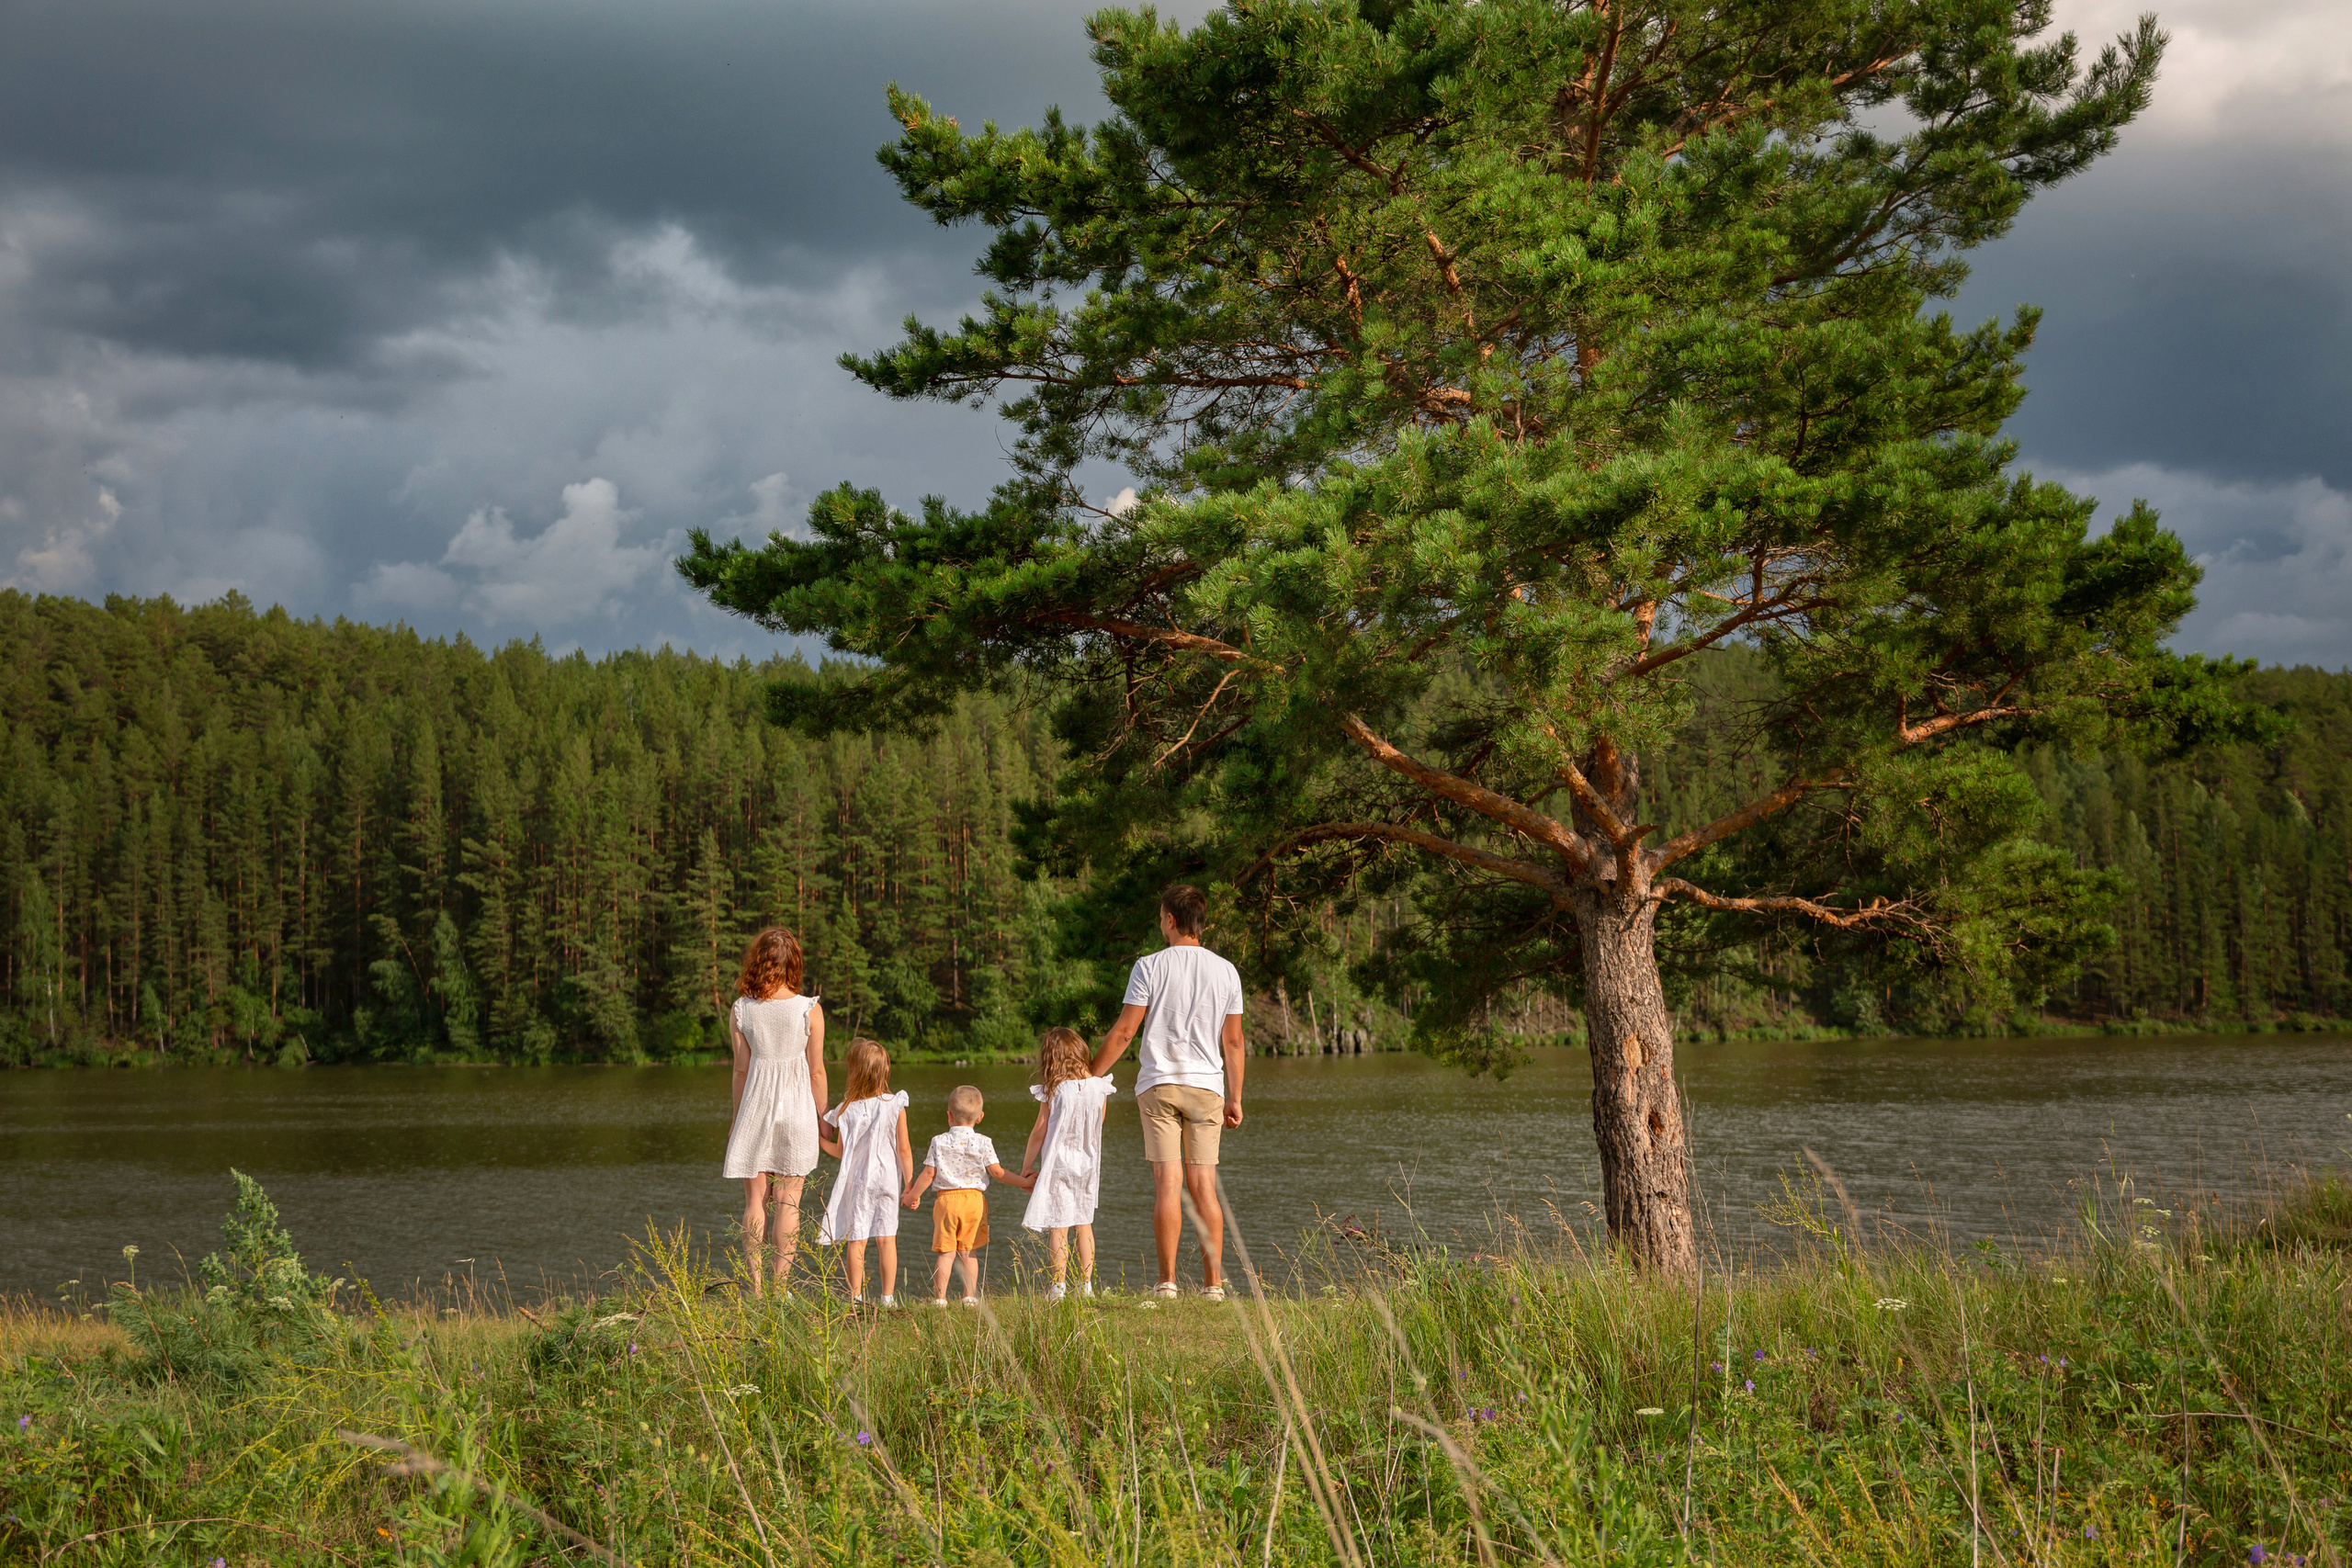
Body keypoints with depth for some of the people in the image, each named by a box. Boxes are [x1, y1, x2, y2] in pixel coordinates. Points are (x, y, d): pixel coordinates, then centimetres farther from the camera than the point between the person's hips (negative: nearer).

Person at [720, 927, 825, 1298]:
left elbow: (741, 1070, 0)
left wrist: (737, 1119, 11)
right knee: (788, 1203, 3)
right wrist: (824, 1118, 9)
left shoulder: (741, 1010, -5)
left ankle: (755, 1287, 4)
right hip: (797, 1111, -1)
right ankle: (781, 1288, 0)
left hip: (754, 1110, 1)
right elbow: (817, 1071, -3)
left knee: (755, 1201, 7)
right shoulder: (810, 1010, -7)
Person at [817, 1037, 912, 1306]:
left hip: (857, 1182, -1)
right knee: (886, 1238, 6)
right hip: (888, 1179, 1)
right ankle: (888, 1297, 7)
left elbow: (840, 1151, 0)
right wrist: (910, 1185, 2)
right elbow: (903, 1149, -5)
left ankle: (856, 1297, 6)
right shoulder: (895, 1105, -7)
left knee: (856, 1240, 5)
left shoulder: (847, 1110, -8)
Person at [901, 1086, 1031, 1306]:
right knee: (969, 1253, 8)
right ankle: (970, 1297, 7)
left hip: (946, 1200, 0)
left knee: (946, 1253, 2)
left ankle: (939, 1298, 0)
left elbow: (928, 1174, 1)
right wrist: (1024, 1182, 8)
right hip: (974, 1199, 0)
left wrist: (913, 1195, 15)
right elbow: (997, 1172, -2)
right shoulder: (983, 1144, -1)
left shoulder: (939, 1142, 1)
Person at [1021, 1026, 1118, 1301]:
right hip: (1088, 1164, 4)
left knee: (1058, 1228, -2)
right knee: (1084, 1225, 14)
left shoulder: (1052, 1092, -13)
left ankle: (1059, 1286, -5)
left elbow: (1039, 1133, -7)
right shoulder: (1099, 1088, -3)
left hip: (1058, 1164, -4)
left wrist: (1026, 1167, 3)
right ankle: (1086, 1286, 14)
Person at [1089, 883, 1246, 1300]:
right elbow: (1233, 1042, 7)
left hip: (1158, 1084, -3)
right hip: (1206, 1086, 3)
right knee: (1204, 1185, 4)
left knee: (1167, 1182, -5)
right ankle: (1213, 1283, 1)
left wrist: (1088, 1077, 4)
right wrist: (1235, 1098, 12)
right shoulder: (1226, 971, 7)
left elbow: (1124, 1031, -5)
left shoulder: (1150, 966, -3)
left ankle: (1167, 1281, -8)